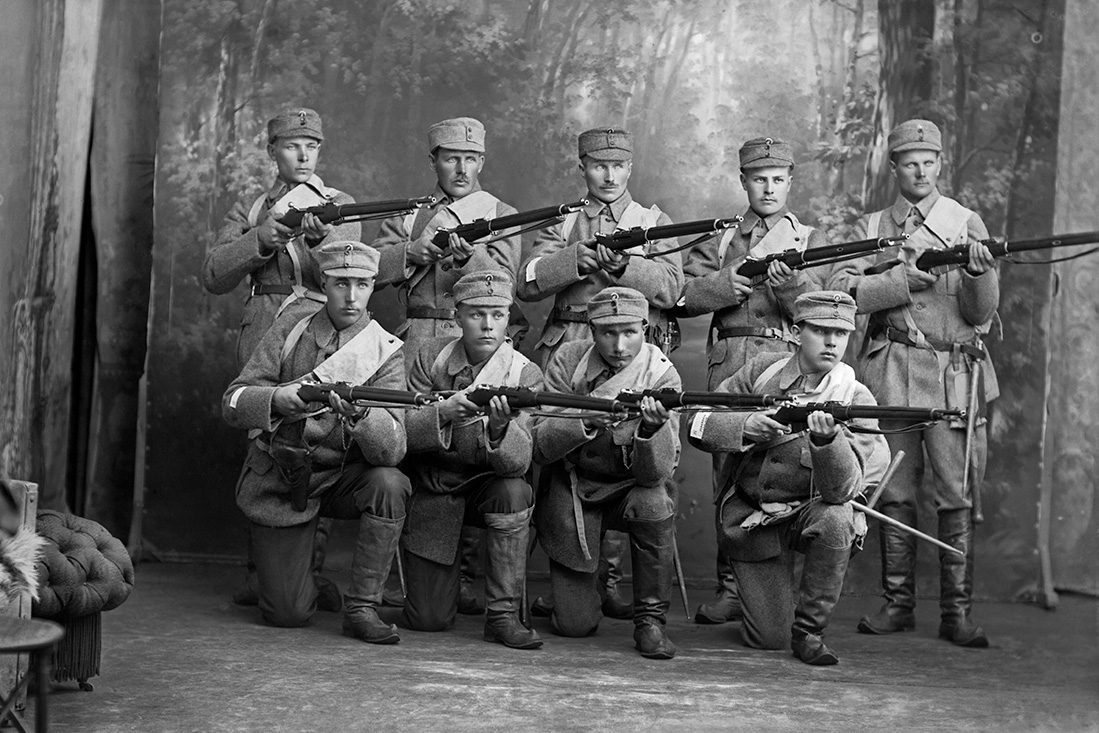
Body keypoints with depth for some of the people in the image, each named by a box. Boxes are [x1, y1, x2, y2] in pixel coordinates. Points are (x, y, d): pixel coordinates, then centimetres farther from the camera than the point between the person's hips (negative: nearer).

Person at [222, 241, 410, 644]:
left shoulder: (386, 351, -8)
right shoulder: (288, 332, -4)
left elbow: (391, 448, -21)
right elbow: (232, 403, -12)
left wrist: (360, 414, -43)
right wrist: (276, 399, -34)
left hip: (341, 475, 1)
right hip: (276, 479, 0)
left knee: (389, 484, -33)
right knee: (288, 614, -7)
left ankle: (361, 607, -17)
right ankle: (281, 565, 30)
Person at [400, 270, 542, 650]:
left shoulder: (524, 374, -14)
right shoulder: (431, 356, -9)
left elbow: (518, 462, -24)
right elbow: (404, 431, -15)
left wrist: (500, 426, -46)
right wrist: (444, 412, -35)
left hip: (487, 486, 0)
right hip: (432, 490, 0)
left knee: (514, 491, -37)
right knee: (428, 620, -4)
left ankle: (503, 615, -22)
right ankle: (445, 577, 34)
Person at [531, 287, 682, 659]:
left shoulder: (662, 376, -15)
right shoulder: (567, 361, -12)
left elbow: (656, 473, -23)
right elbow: (539, 444, -19)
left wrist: (653, 428, -44)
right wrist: (587, 420, -37)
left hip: (629, 489, 0)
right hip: (571, 488, 0)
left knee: (655, 503, -37)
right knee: (575, 625, -7)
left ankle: (650, 620, -15)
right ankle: (574, 589, 33)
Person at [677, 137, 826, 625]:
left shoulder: (809, 240, 15)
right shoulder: (720, 239, 19)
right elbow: (683, 294, 6)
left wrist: (791, 286, -21)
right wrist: (726, 285, -11)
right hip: (728, 363, 2)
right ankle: (730, 588, 6)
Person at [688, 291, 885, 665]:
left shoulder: (855, 399, -14)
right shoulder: (762, 368, -6)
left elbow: (841, 491, -26)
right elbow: (698, 424, -10)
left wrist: (826, 439, -45)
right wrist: (745, 426, -29)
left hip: (808, 511, -1)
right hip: (749, 517, 1)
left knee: (836, 520, -37)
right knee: (769, 638, -6)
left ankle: (808, 629, -15)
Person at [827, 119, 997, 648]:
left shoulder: (967, 224, 9)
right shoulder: (871, 227, 12)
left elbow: (981, 314, 4)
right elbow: (839, 289, -4)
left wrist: (979, 272, -16)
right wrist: (904, 281, -14)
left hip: (954, 372, -1)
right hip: (892, 370, 1)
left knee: (956, 495, -4)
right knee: (895, 492, 5)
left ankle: (957, 612, 2)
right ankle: (898, 604, 14)